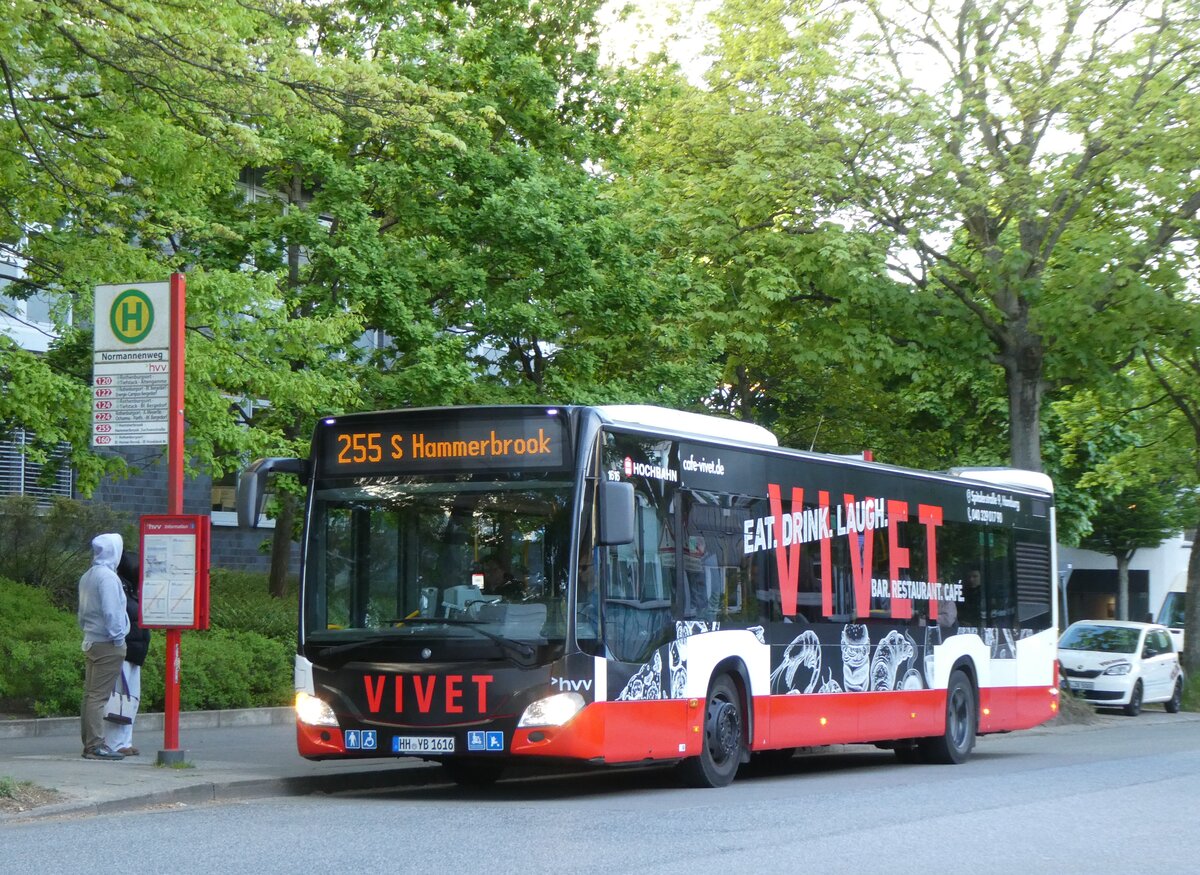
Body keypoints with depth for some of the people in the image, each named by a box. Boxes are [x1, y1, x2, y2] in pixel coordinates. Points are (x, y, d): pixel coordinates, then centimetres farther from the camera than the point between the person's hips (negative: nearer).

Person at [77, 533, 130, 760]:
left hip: (91, 641, 9)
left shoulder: (86, 577, 15)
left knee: (90, 694, 10)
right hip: (107, 644, -9)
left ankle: (89, 743, 14)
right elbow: (111, 612, -19)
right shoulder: (107, 577, -14)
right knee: (99, 696, -10)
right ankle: (96, 745, -11)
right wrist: (118, 637, -12)